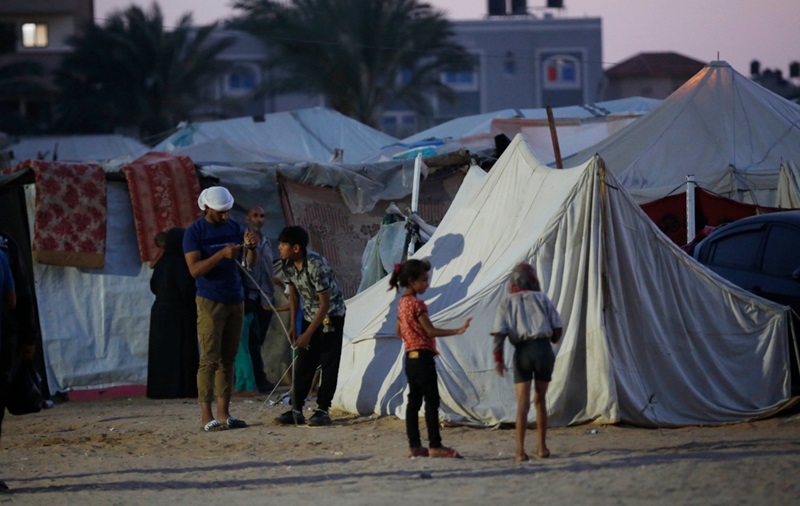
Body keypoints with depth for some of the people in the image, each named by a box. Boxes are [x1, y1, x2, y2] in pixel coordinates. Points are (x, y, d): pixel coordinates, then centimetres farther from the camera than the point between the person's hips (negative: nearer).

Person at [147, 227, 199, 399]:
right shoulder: (180, 262, -16)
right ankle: (179, 387, -7)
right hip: (179, 314, -7)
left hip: (160, 311, 7)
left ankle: (159, 388, 11)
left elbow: (154, 286, 12)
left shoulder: (162, 262, 5)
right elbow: (187, 288, -19)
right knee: (180, 351, -4)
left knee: (162, 350, 10)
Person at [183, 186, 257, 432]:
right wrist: (221, 254, -28)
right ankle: (207, 417, -10)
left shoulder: (234, 228, 9)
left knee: (227, 359, 6)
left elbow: (251, 263, 6)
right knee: (209, 359, -8)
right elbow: (194, 269, -16)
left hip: (235, 301, 6)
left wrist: (251, 247, -17)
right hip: (210, 301, -6)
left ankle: (224, 413, 8)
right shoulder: (195, 232, -7)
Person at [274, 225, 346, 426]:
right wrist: (293, 325, 5)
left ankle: (323, 410, -4)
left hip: (331, 313, -7)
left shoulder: (316, 265, -31)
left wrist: (308, 333, -23)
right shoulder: (287, 264, -11)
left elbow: (325, 303, -26)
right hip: (310, 314, 7)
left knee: (328, 363, -6)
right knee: (304, 362, 4)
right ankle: (296, 409, 5)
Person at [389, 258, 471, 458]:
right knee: (432, 401, -6)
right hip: (423, 357, -9)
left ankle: (414, 446, 9)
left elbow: (399, 331, 22)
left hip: (410, 357, 9)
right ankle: (435, 446, -7)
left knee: (414, 401, 9)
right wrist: (456, 331, -27)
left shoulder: (402, 303, 12)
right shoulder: (416, 304, -16)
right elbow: (430, 330, -22)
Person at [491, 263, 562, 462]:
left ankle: (520, 451, -15)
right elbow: (557, 328, 10)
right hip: (544, 348, 1)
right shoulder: (542, 298, 14)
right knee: (540, 400, 17)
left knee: (523, 403, -3)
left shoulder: (507, 304, 13)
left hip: (522, 351, -1)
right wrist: (553, 339, 32)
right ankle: (542, 447, 21)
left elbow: (499, 332, -2)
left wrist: (498, 359, -8)